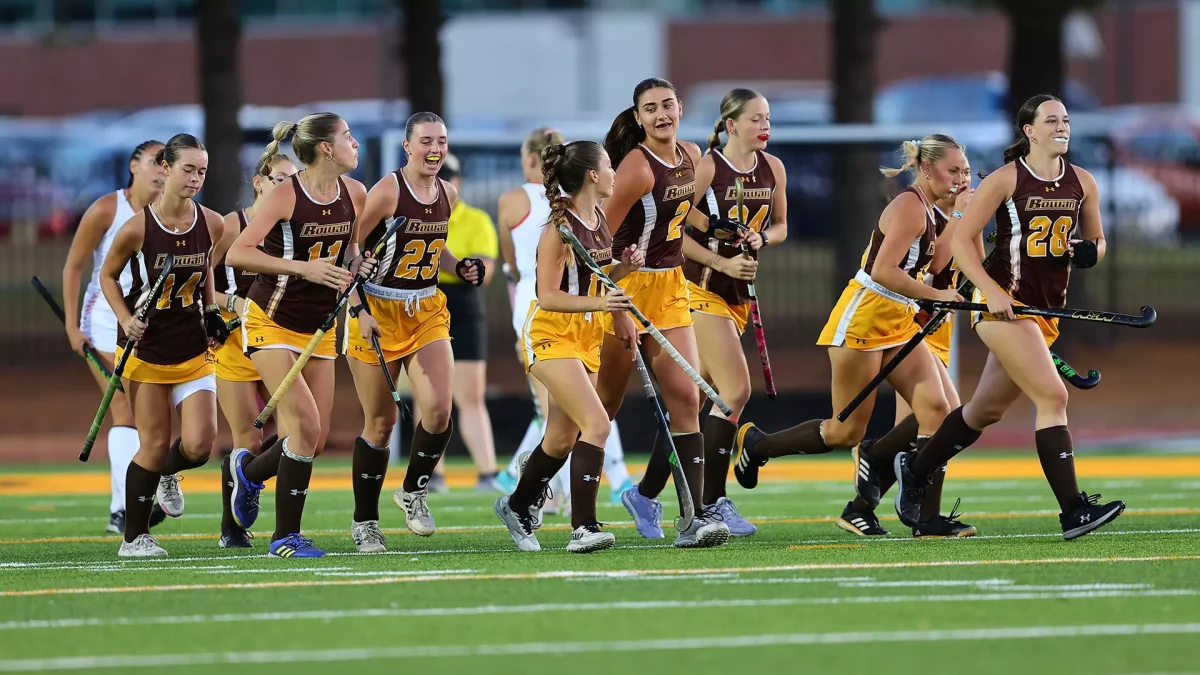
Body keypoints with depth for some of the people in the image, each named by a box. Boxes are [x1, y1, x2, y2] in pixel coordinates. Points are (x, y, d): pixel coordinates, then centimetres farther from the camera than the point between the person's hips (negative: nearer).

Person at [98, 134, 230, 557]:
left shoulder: (212, 224, -4)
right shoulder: (137, 228, -16)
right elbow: (108, 276, 0)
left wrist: (211, 310, 6)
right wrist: (126, 320, -12)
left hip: (194, 351, 3)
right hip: (146, 349, -3)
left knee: (199, 445, -7)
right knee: (154, 446, -2)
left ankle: (165, 474, 29)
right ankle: (134, 538, 12)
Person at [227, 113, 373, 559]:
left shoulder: (354, 194, 0)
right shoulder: (286, 196, -19)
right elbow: (236, 255, -25)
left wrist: (357, 264, -3)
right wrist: (301, 267, -32)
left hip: (319, 328, 7)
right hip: (272, 322, -7)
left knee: (315, 439, 2)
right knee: (306, 425, -18)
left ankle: (249, 470, 33)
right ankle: (285, 536, -2)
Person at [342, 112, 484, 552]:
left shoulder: (447, 195, 4)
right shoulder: (388, 192, -15)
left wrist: (460, 268, 3)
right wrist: (358, 309, -19)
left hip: (427, 313, 5)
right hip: (378, 312, -5)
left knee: (439, 408, -14)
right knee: (381, 420, 1)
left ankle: (414, 491, 11)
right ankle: (364, 522, 15)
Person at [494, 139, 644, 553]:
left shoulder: (598, 219, 7)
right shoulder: (560, 227, -18)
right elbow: (548, 296, -20)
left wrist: (624, 267, 1)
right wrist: (598, 304, -32)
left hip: (586, 337, 8)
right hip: (551, 336, -8)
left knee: (563, 438, 12)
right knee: (597, 424, -21)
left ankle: (518, 506, 35)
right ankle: (583, 528, -21)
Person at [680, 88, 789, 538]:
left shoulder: (772, 168, 6)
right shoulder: (706, 168, -12)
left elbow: (780, 226, 16)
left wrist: (762, 238, -6)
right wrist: (721, 262, -18)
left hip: (738, 291, 7)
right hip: (701, 286, -7)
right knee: (736, 390, -16)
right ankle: (713, 501, -11)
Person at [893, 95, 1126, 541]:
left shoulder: (1082, 183, 7)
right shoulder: (1006, 180, -9)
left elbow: (1095, 241, 18)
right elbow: (961, 239, -8)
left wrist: (1089, 252, -7)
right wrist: (992, 292, -19)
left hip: (1045, 310, 7)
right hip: (1003, 303, -7)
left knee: (988, 409, 16)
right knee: (1052, 396, -19)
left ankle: (916, 469, 37)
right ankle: (1073, 511, -22)